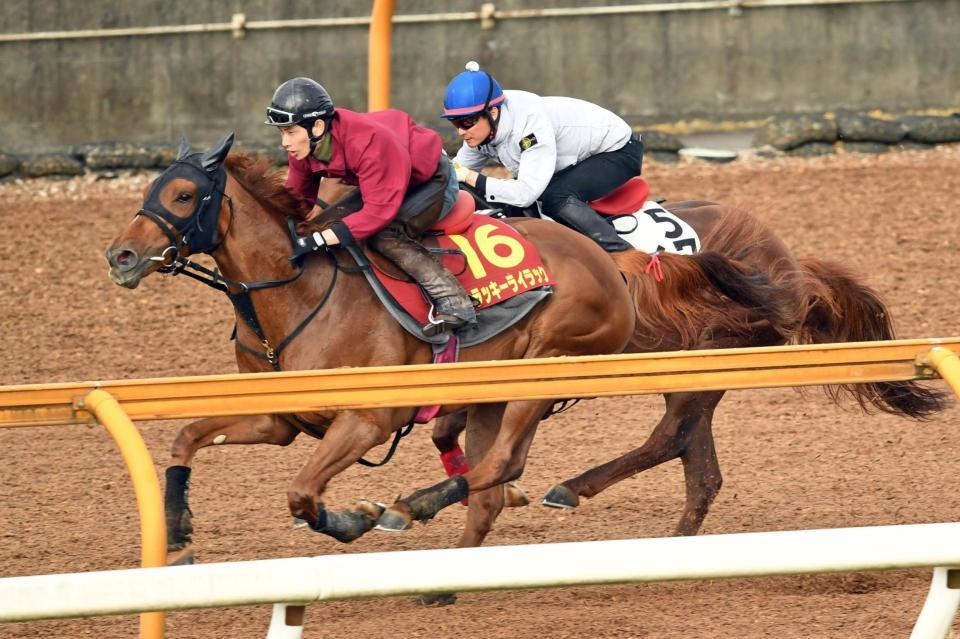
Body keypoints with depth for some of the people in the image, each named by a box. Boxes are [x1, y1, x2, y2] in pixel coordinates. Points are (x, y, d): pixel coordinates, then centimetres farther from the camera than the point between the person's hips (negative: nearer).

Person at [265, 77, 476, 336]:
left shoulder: (369, 142, -40)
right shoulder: (302, 148, -16)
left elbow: (379, 210, -43)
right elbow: (299, 198, -5)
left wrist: (318, 240, -48)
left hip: (433, 181, -9)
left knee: (384, 235, -31)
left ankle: (455, 302, -30)